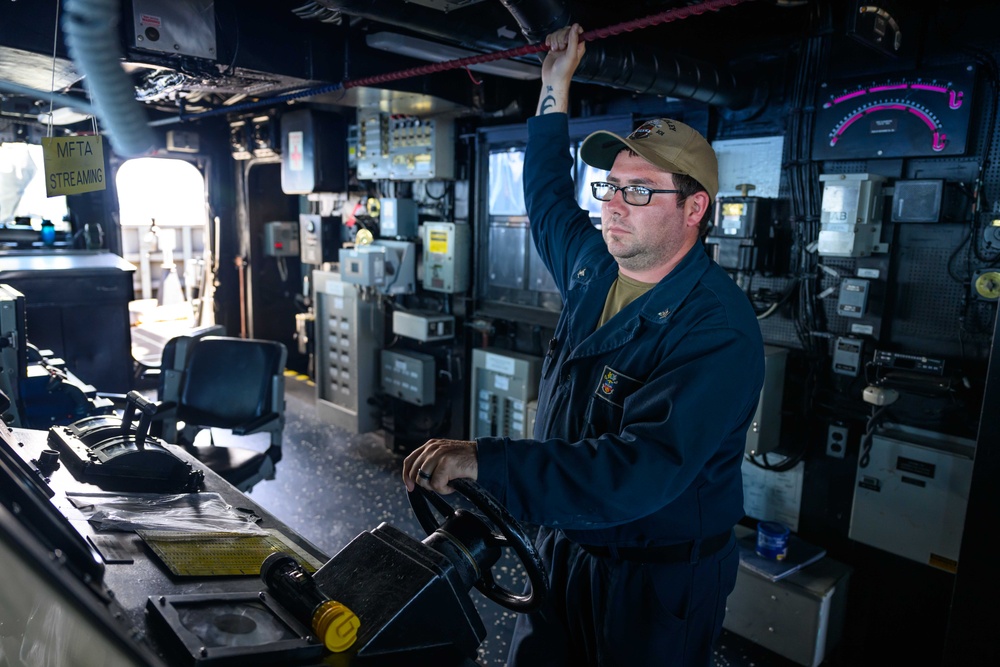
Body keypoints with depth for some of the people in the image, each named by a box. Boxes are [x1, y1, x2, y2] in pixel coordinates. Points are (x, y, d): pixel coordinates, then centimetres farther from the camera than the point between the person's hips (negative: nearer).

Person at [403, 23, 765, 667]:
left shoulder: (719, 332, -27)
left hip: (656, 586, -7)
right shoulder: (595, 265, -2)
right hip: (563, 547, 7)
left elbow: (636, 474, -38)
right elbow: (547, 195, 18)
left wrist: (482, 462, -44)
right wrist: (556, 84, 16)